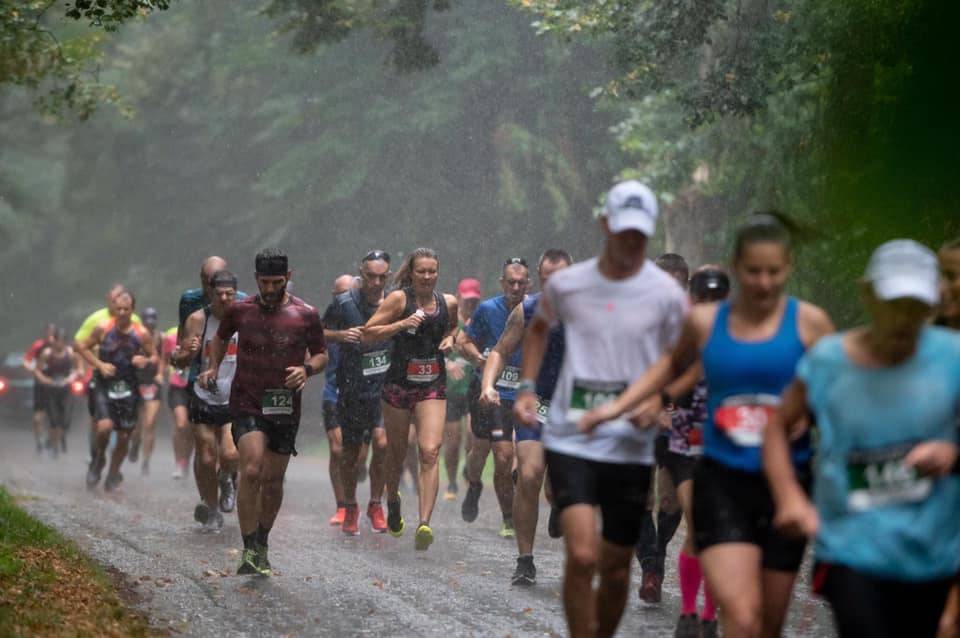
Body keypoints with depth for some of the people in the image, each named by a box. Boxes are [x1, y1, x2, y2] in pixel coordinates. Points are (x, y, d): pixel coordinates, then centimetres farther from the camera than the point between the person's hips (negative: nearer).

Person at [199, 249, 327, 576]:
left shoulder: (306, 315, -3)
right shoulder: (240, 311, 0)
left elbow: (321, 355, 8)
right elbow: (220, 337, 20)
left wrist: (307, 369, -13)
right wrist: (213, 368, 6)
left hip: (285, 406, 1)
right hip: (246, 403, -1)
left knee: (273, 479, 8)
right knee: (251, 470, -20)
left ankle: (262, 544, 29)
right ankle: (249, 549, -16)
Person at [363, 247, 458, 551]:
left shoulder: (448, 302, 3)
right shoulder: (399, 299, -7)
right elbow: (367, 335, -11)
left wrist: (450, 339, 2)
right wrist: (402, 324, -22)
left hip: (433, 387, 1)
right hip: (398, 385, -1)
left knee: (430, 452, -16)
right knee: (397, 452, 13)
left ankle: (424, 523, -24)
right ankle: (392, 500, 44)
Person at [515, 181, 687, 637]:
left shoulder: (665, 293, -3)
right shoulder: (566, 284, 1)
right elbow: (539, 327, 23)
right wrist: (527, 386, 12)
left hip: (631, 446, 1)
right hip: (569, 441, -1)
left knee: (616, 569, 9)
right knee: (582, 556, -19)